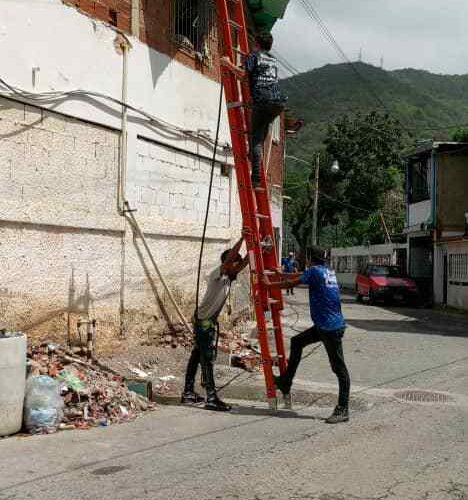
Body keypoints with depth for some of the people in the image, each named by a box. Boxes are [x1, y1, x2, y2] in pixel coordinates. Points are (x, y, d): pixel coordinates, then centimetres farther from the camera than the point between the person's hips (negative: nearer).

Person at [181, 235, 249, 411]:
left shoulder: (228, 278, 9)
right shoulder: (218, 274, -15)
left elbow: (244, 262, 9)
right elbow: (230, 257, -30)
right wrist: (242, 238, -29)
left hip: (210, 321, 10)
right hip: (204, 320, -10)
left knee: (197, 355, 14)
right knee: (208, 358, -10)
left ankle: (188, 393, 22)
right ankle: (211, 399, -10)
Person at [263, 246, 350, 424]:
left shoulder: (315, 271, -10)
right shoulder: (329, 272, 15)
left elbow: (291, 283, -7)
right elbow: (301, 275, 31)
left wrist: (269, 284, 8)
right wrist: (282, 274, 43)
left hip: (331, 328, -10)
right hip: (323, 325, 10)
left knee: (339, 368, -5)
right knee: (297, 342, 19)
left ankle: (343, 410, -1)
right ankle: (285, 382, 26)